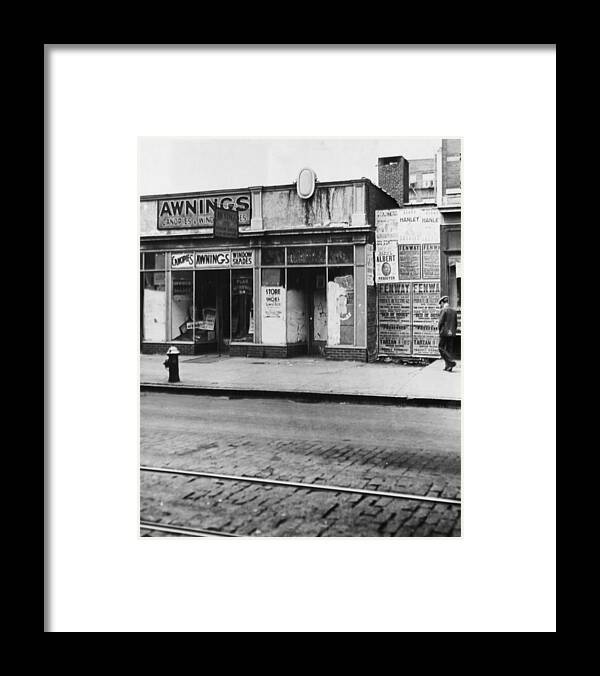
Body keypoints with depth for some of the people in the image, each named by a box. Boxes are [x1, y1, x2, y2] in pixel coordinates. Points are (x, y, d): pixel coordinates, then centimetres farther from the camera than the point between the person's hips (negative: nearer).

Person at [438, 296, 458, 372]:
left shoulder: (443, 310, -10)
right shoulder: (454, 310, 11)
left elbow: (440, 322, -14)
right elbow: (455, 323, 14)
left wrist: (439, 329, 2)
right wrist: (453, 331, 19)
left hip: (444, 332, -7)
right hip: (451, 333, 7)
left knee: (441, 348, 0)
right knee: (448, 349, 11)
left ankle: (451, 362, -14)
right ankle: (448, 367, 9)